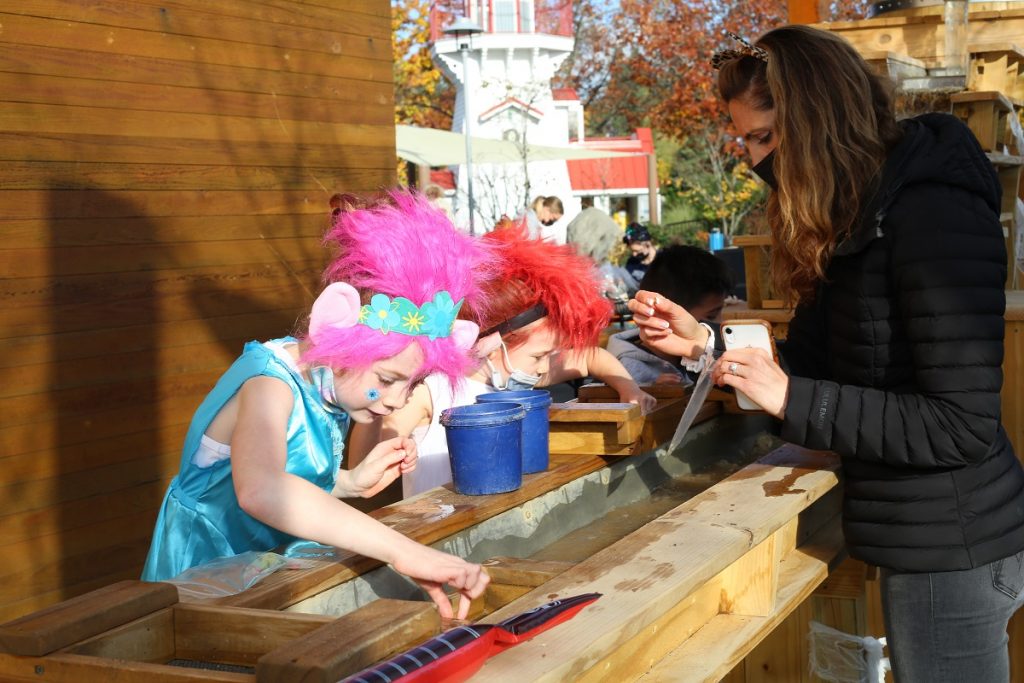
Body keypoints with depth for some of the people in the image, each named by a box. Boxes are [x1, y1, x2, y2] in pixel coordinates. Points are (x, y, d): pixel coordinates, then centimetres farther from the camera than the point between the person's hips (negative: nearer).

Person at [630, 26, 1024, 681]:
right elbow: (823, 367, 12)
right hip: (923, 535, 9)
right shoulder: (858, 217, 8)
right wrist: (705, 343, 3)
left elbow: (960, 425, -24)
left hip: (954, 548, -9)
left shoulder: (934, 217, -22)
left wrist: (792, 399, -24)